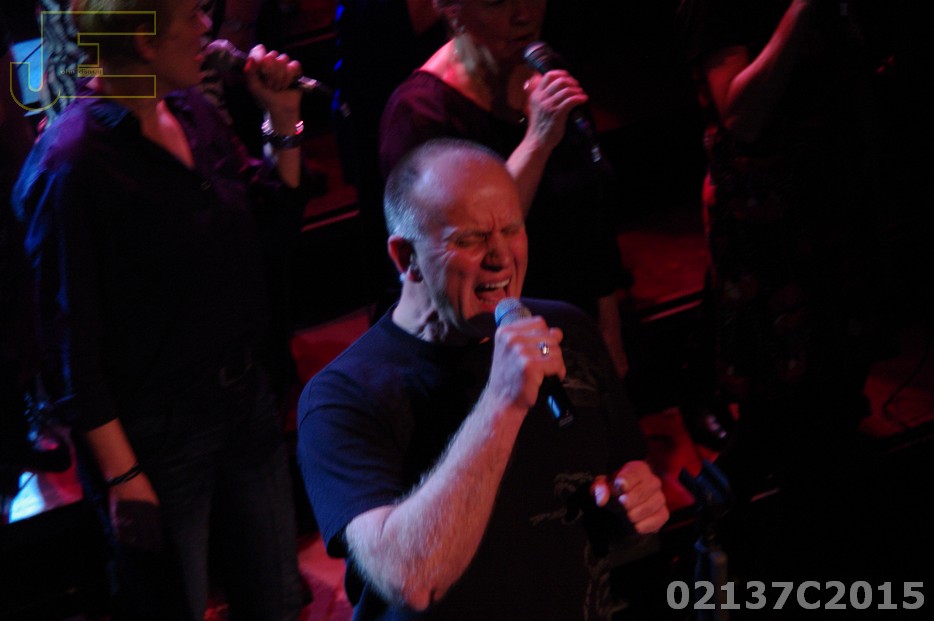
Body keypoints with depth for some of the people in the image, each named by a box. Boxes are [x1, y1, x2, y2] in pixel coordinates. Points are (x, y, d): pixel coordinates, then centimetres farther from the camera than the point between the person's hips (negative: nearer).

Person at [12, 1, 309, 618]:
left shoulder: (193, 110, 1)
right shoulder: (74, 162, -21)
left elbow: (268, 214, 16)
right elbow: (72, 341, -18)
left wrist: (283, 119, 1)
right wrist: (120, 474, -18)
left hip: (246, 399, 7)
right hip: (155, 432, -7)